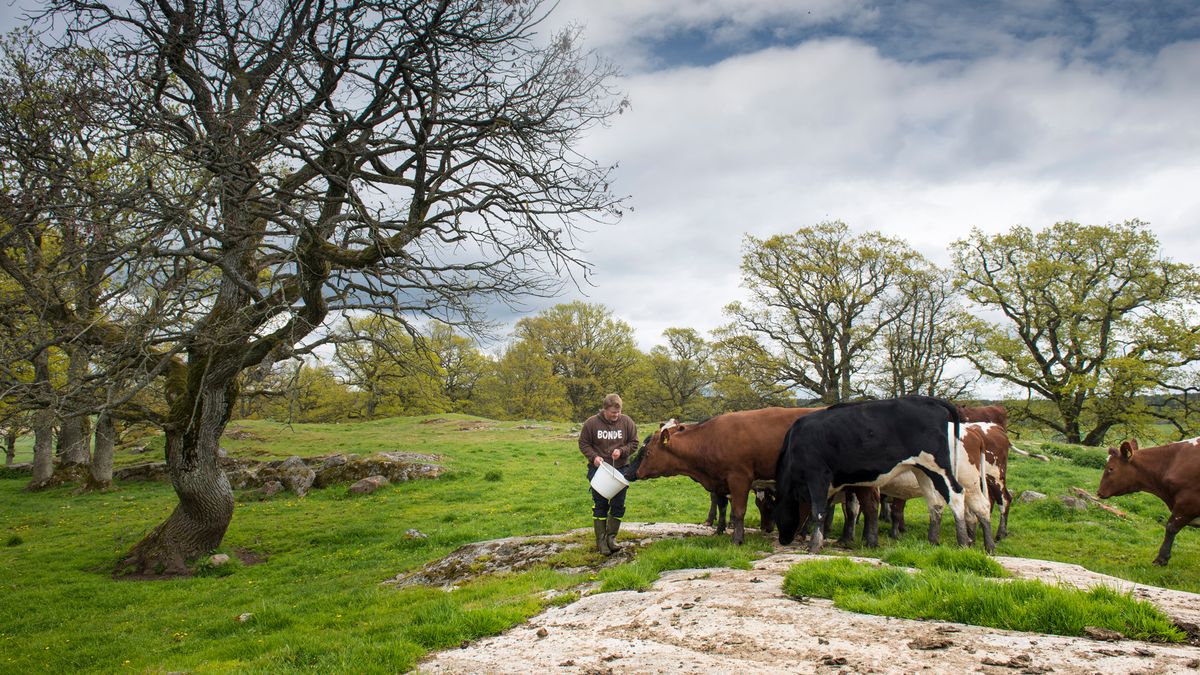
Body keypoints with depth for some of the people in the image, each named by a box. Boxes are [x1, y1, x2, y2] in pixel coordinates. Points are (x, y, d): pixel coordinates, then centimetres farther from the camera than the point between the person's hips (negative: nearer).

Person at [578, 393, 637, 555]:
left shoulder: (626, 422, -6)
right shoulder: (592, 423, -10)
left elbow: (634, 443, 3)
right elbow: (583, 444, 0)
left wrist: (621, 451, -15)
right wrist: (594, 456, -16)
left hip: (620, 469, 2)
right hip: (598, 469, -1)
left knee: (618, 505, 3)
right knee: (600, 505, 3)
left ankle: (611, 537, 17)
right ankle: (601, 541, 11)